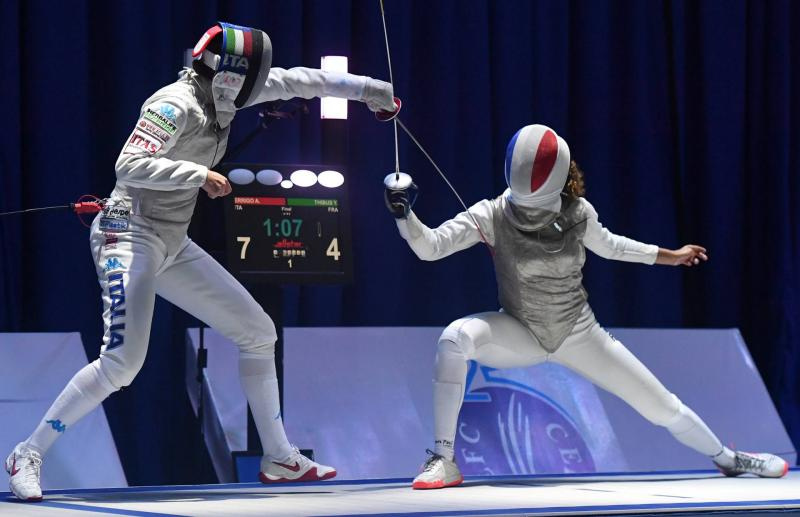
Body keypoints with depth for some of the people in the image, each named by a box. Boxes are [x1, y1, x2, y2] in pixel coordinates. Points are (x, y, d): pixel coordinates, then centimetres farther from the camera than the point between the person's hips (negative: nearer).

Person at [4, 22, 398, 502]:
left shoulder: (220, 92, 5)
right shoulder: (177, 105, -19)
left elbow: (293, 81, 14)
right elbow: (129, 166, -29)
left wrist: (368, 88, 17)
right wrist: (200, 174, -32)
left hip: (171, 245, 9)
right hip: (131, 238, -9)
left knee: (258, 333, 10)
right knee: (122, 363, -22)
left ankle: (279, 458, 20)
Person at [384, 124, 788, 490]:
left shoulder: (578, 212, -17)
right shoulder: (493, 215, -23)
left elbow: (606, 244, 6)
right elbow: (429, 247, -31)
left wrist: (669, 256, 14)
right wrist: (402, 213, -50)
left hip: (578, 335, 2)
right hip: (520, 334, -1)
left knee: (662, 407, 4)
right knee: (456, 337, -34)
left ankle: (727, 458, 34)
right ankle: (444, 458, -27)